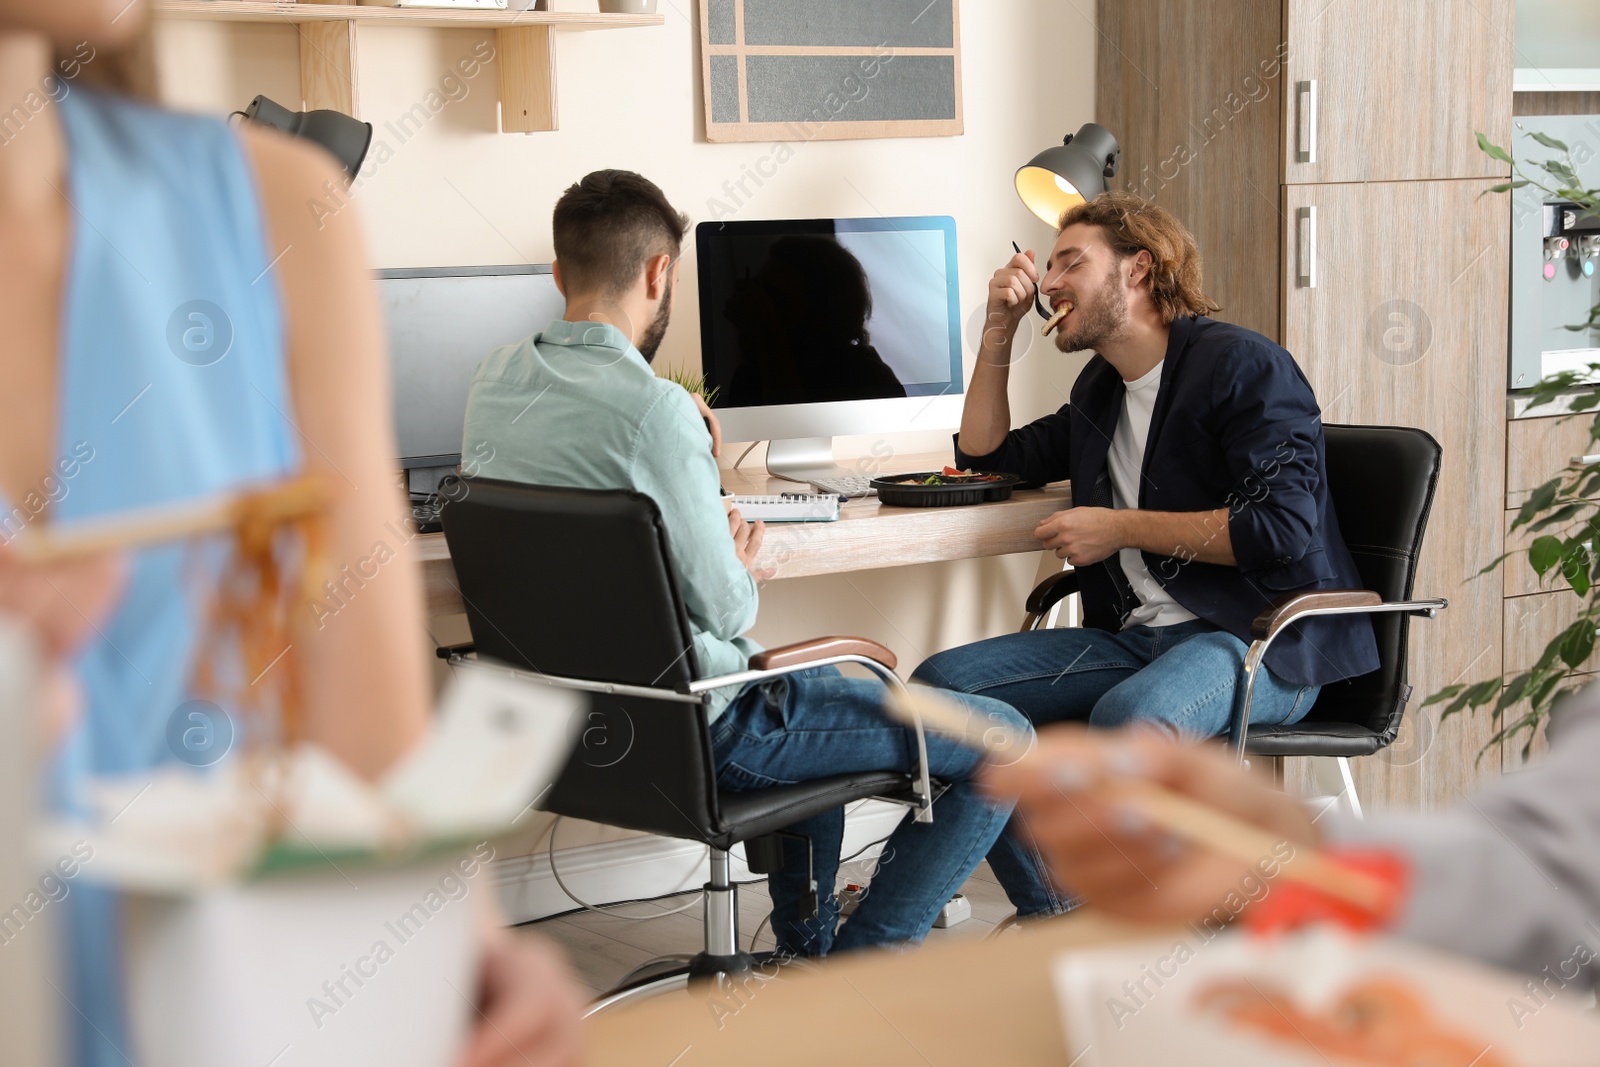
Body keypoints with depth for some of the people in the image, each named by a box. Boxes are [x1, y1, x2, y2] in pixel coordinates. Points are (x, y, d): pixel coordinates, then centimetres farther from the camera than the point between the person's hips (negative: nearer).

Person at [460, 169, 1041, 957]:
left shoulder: (492, 381, 1)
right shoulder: (652, 407, -25)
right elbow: (725, 609, -20)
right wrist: (742, 569, 1)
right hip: (695, 728, -9)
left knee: (830, 684, 37)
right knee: (1001, 743, 0)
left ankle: (805, 948, 39)